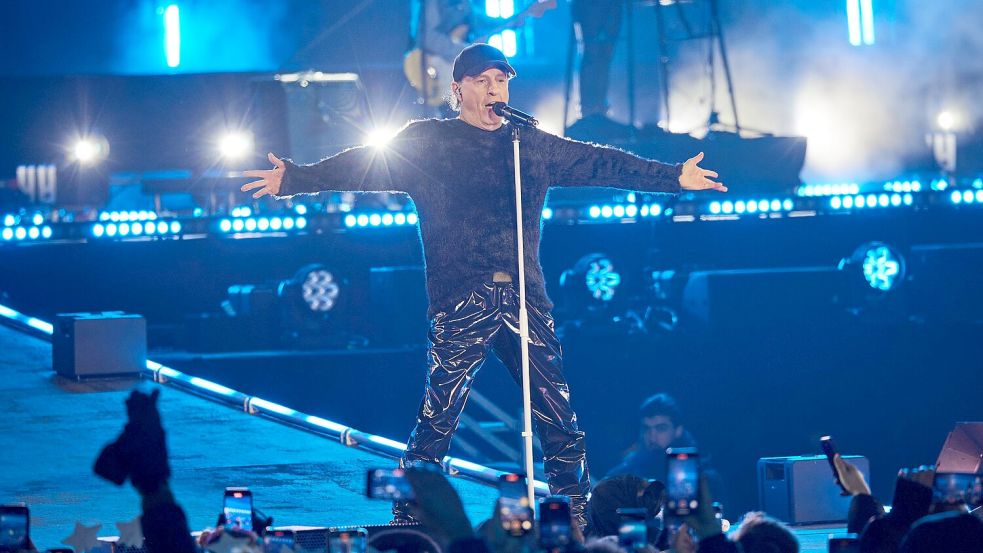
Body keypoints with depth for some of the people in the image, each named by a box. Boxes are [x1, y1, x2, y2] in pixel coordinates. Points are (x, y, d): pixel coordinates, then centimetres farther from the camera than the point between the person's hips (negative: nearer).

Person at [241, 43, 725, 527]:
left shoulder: (533, 145, 18)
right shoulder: (423, 143, 8)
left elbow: (600, 163, 20)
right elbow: (360, 166, 2)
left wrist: (671, 177, 17)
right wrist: (293, 179, -8)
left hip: (525, 300, 4)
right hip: (460, 302, -3)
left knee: (558, 411, 2)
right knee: (438, 415, -7)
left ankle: (577, 514, 11)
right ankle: (408, 521, -1)